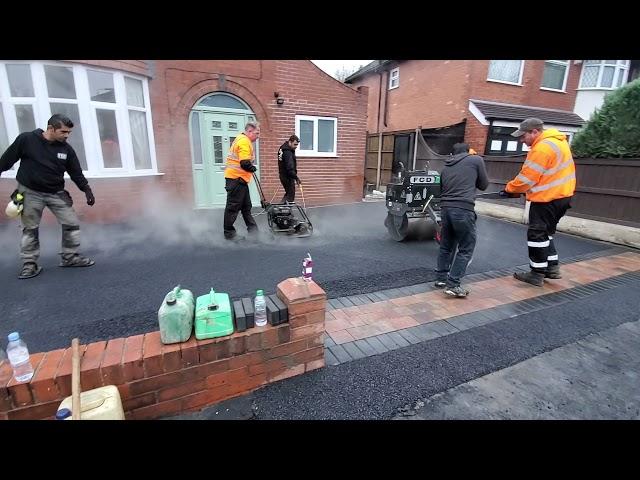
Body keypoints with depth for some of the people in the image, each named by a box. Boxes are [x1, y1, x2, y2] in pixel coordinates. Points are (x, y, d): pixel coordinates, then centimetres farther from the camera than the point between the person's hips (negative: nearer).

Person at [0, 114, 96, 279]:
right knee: (30, 229, 5)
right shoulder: (26, 139, -11)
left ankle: (70, 257, 13)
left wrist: (87, 190, -6)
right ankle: (29, 264, 16)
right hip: (30, 192, -2)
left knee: (72, 224, -1)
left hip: (57, 193, 3)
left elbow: (76, 172, 1)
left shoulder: (66, 149, -4)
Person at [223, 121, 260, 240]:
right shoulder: (244, 141, -15)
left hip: (239, 179, 11)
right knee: (233, 206, -3)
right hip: (237, 178, -11)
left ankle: (253, 230, 22)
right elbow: (245, 163, -24)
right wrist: (253, 168, -6)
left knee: (246, 206, 14)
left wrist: (250, 167, 9)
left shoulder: (242, 139, 18)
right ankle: (229, 233, 6)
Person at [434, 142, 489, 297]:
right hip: (463, 209, -5)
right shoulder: (476, 160, 8)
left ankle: (441, 278, 25)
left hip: (445, 208, 6)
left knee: (446, 246, 19)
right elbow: (483, 185, 15)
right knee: (466, 248, 4)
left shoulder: (446, 167, 20)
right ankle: (453, 284, 1)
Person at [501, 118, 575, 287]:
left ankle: (537, 274, 6)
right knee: (546, 232, 19)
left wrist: (510, 189, -3)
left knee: (536, 234, -1)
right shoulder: (556, 140, 14)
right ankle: (552, 268, 25)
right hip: (561, 195, 10)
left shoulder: (542, 147, -19)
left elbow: (528, 177, -19)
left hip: (547, 199, -10)